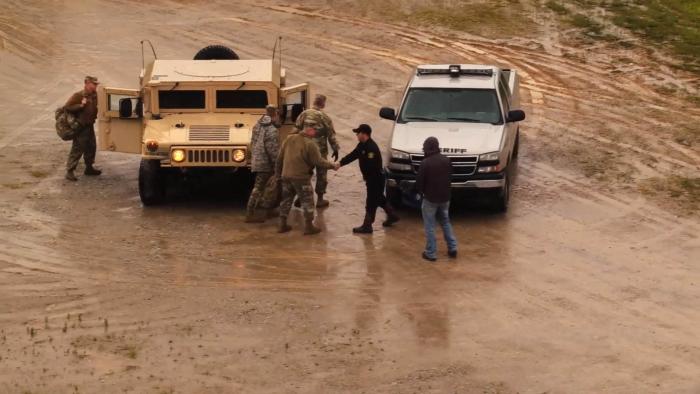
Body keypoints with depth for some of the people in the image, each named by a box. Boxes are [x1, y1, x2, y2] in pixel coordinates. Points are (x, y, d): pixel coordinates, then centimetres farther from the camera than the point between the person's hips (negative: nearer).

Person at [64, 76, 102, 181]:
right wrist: (80, 105, -26)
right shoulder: (78, 96, -15)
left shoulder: (94, 96, 5)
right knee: (77, 149, -6)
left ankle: (89, 168, 31)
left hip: (90, 125, 7)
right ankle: (69, 171, -2)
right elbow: (67, 107, -18)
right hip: (80, 127, -7)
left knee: (91, 147, 15)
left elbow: (96, 108, 20)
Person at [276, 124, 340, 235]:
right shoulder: (310, 145, -16)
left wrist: (278, 172, 17)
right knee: (307, 201, 7)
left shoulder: (289, 139, 2)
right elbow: (319, 162, -14)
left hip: (286, 176, 6)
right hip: (301, 177, -6)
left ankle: (282, 225, 21)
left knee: (286, 200, 17)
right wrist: (333, 165, -1)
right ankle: (308, 226, 9)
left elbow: (280, 157, 7)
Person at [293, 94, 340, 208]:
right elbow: (331, 136, -8)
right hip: (320, 150, -3)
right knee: (321, 174, 10)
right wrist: (336, 150, 2)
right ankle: (320, 200, 15)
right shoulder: (325, 118, -11)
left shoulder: (304, 114, -3)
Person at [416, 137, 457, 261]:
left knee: (430, 226, 5)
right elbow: (450, 177, 7)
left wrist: (421, 191, 7)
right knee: (445, 222, 21)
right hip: (445, 197, 5)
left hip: (430, 199, -5)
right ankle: (452, 248, 20)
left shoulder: (425, 163, -19)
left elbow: (419, 182, -13)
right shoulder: (446, 161, -3)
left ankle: (431, 253, 7)